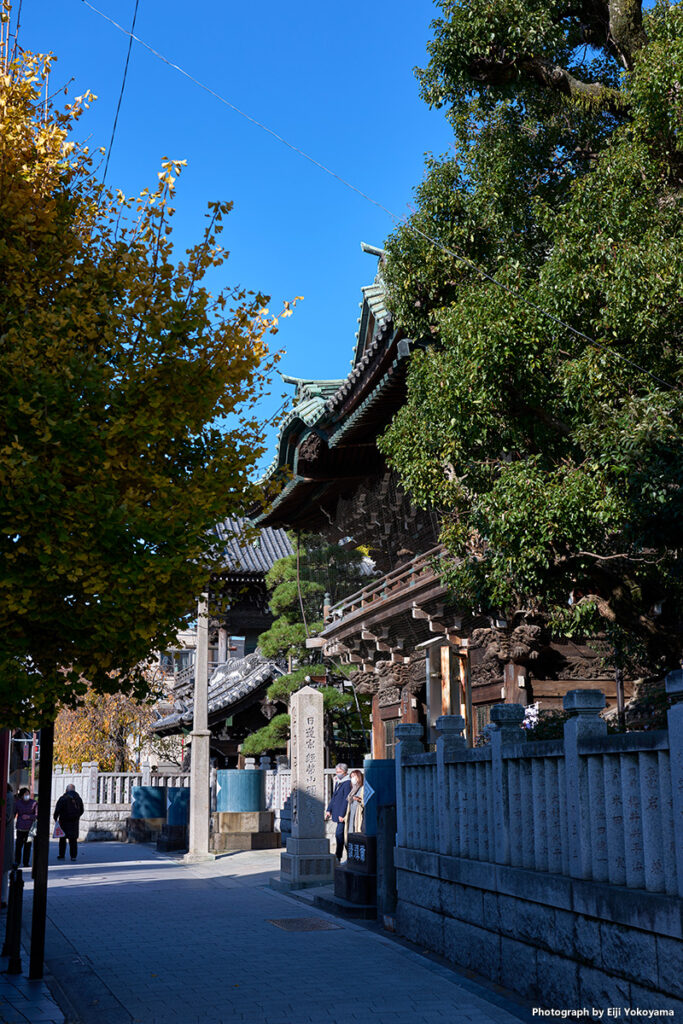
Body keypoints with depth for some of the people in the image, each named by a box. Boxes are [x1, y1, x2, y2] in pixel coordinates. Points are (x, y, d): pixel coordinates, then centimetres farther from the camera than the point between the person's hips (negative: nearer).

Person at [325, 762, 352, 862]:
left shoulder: (347, 783, -13)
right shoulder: (337, 782, 17)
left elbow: (346, 800, -17)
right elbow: (334, 797, 22)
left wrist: (342, 814, -19)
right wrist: (329, 810, 14)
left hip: (343, 815, -9)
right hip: (338, 814, 9)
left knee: (339, 833, -11)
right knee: (339, 834, 12)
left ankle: (338, 856, -7)